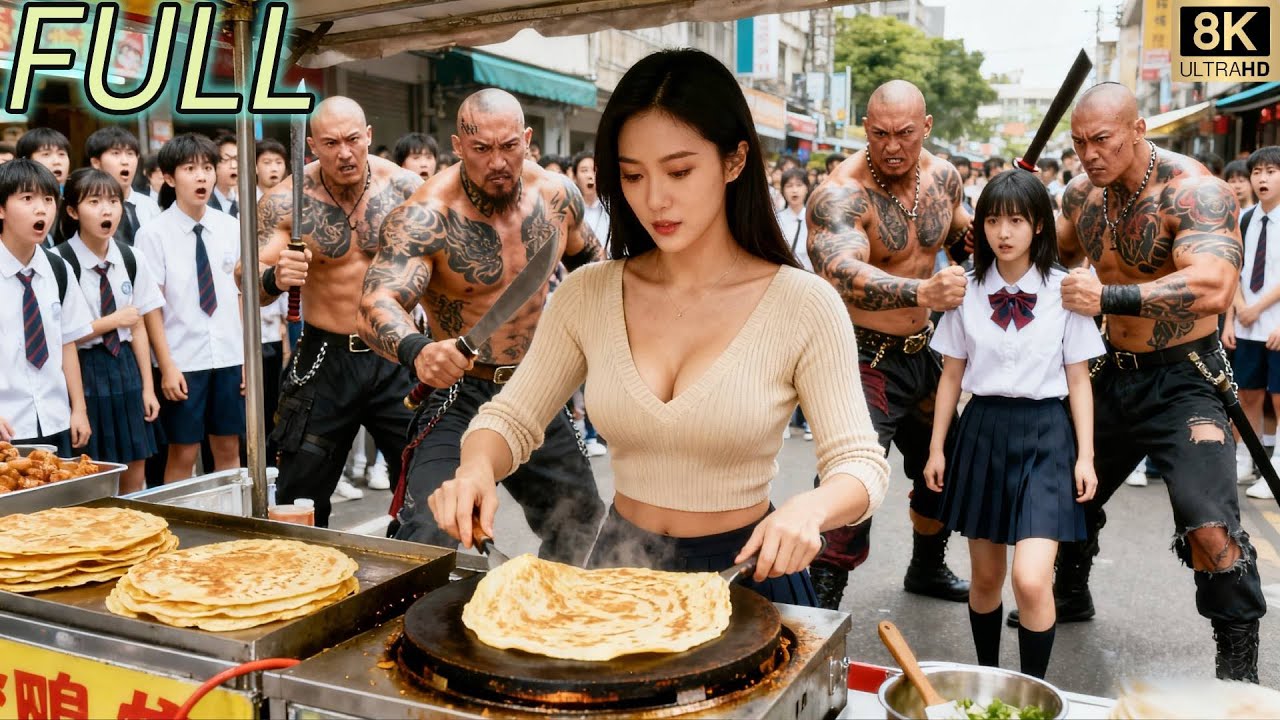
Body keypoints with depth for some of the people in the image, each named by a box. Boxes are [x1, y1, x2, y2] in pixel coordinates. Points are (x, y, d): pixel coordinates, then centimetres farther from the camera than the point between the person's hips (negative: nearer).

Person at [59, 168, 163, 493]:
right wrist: (112, 321, -11)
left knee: (134, 475, 9)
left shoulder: (132, 259, 3)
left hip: (124, 366, 5)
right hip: (83, 370, -4)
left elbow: (138, 325, 5)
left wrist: (148, 387, 3)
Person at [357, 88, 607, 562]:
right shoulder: (426, 216, -22)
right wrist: (416, 350, -56)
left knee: (583, 526, 18)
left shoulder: (556, 194, -5)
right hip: (461, 393, -5)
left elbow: (586, 256, 17)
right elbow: (377, 303, -36)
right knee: (426, 537, -20)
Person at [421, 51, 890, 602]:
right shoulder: (588, 295, -5)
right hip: (619, 570, 2)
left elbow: (860, 464, -13)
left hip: (744, 572, -2)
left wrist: (808, 508, -35)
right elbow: (510, 418, 1)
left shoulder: (803, 305, -14)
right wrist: (477, 469, -21)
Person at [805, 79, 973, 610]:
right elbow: (843, 274, -43)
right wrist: (923, 292, -59)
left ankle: (927, 568, 47)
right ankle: (822, 603, -3)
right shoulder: (841, 194, -23)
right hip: (864, 357, -8)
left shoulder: (942, 175, -1)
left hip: (922, 351, 8)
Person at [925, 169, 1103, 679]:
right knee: (985, 578, 12)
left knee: (1031, 579, -15)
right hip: (982, 430, 3)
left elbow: (1078, 379, 1)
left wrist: (1085, 456, -2)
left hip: (1044, 433, -2)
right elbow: (951, 376, 8)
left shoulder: (1064, 291, -4)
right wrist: (937, 448, 8)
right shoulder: (967, 291, 3)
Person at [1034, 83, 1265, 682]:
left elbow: (1212, 289, -37)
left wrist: (1109, 298, -43)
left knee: (1208, 522, -18)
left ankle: (1240, 664, 3)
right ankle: (1069, 594, 43)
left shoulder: (1193, 192, -22)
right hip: (1114, 371, 7)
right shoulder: (1084, 194, -1)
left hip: (1183, 377, -7)